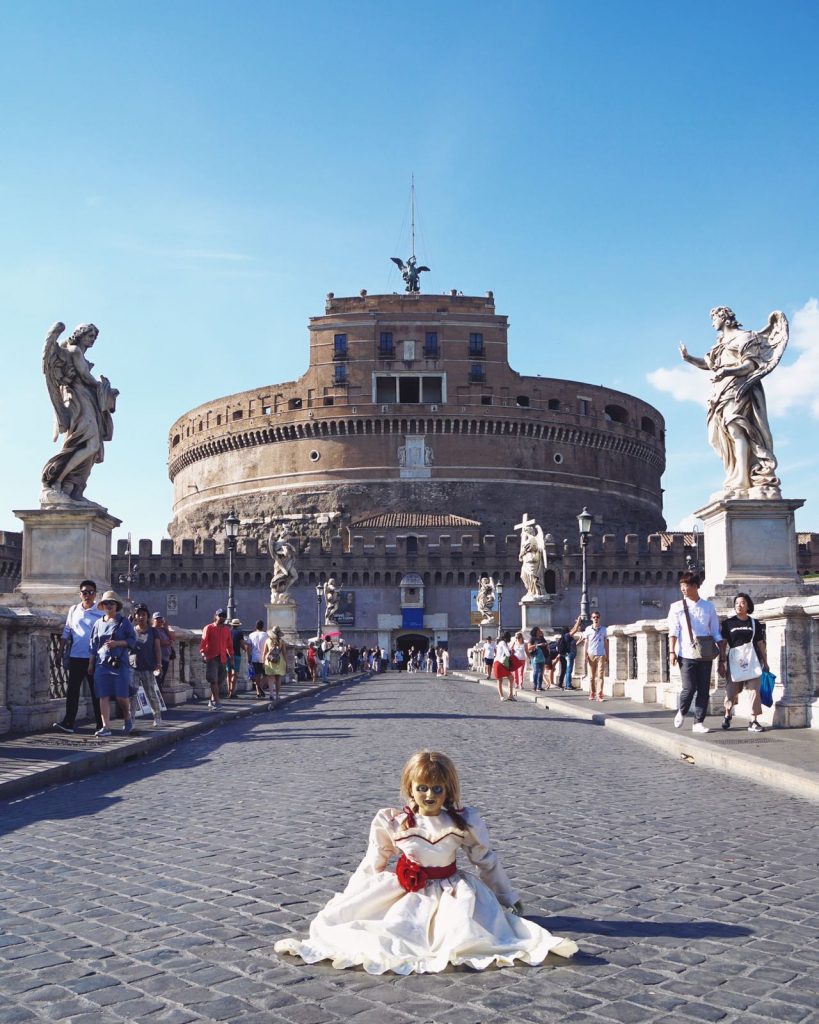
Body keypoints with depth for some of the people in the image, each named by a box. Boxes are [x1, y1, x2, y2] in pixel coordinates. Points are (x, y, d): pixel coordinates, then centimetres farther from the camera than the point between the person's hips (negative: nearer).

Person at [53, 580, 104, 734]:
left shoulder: (101, 612, 0)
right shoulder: (73, 610, 10)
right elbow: (66, 632, 14)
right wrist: (61, 651, 10)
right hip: (75, 657, 3)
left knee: (96, 692, 4)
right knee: (72, 690, 0)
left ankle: (100, 724, 11)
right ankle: (68, 722, 2)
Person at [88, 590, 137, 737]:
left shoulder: (124, 622, 3)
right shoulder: (99, 623, 12)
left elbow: (132, 640, 1)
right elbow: (93, 644, 14)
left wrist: (117, 643, -14)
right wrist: (91, 663, 11)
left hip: (120, 663, -3)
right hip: (102, 664, 3)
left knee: (121, 696, -3)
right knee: (103, 696, -2)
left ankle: (128, 719, 23)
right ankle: (106, 727, 1)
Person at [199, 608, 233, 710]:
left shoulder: (227, 629, 13)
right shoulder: (208, 628, 0)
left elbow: (229, 644, 18)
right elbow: (203, 642, -9)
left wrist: (231, 656, 14)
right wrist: (203, 653, -23)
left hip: (223, 659, 5)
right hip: (211, 658, -5)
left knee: (220, 681, 8)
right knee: (213, 680, -12)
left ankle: (212, 701, 22)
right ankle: (217, 702, -12)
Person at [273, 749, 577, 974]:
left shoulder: (464, 822, -6)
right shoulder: (392, 823, -6)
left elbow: (488, 862, 6)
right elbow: (372, 864, 7)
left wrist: (509, 898, 13)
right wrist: (347, 901, 10)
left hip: (450, 890, 0)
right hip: (405, 891, 0)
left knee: (465, 933, -33)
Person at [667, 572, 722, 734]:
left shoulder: (708, 607, 8)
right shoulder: (677, 607, 3)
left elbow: (716, 632, 11)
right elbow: (673, 631, -2)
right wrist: (672, 651, -11)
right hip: (686, 654, -2)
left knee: (704, 689, 1)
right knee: (689, 688, -7)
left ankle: (699, 722, 10)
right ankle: (682, 712, 21)